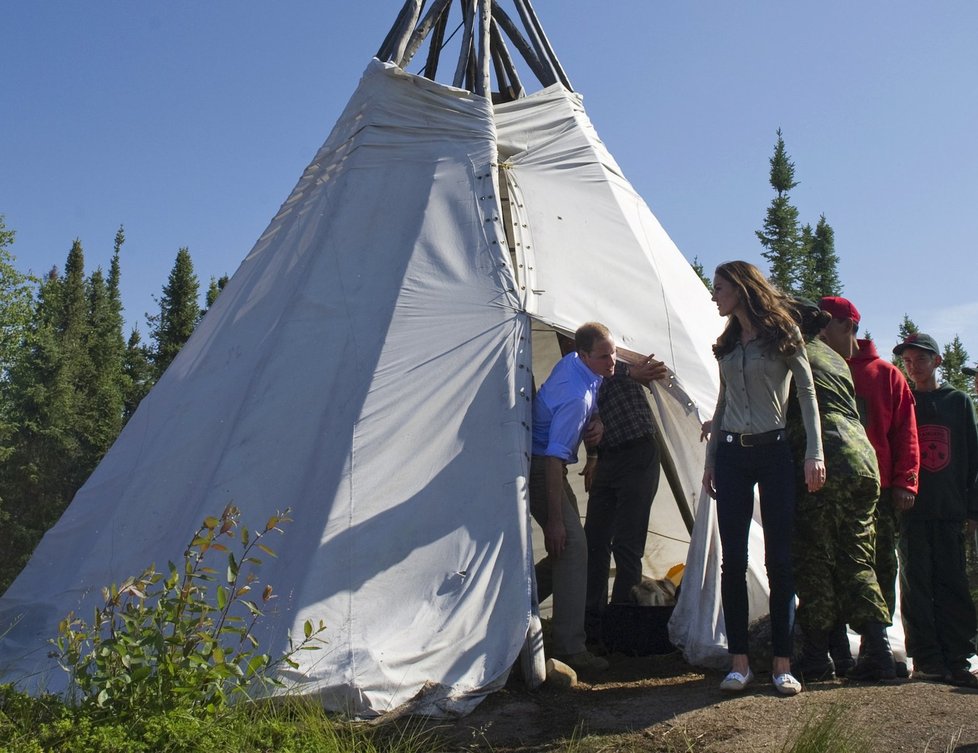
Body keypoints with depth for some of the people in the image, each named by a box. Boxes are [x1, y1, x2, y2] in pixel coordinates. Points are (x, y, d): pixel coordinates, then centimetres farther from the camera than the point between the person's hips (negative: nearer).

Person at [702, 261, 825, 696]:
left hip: (774, 452, -4)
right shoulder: (728, 345, 15)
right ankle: (739, 662, 6)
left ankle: (782, 664, 5)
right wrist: (711, 459, 15)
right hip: (732, 456, 4)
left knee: (779, 561, -2)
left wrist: (814, 453, -12)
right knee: (733, 561, 0)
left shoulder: (784, 334, 1)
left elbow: (807, 394, -3)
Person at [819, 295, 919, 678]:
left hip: (878, 490, 0)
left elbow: (905, 431, 4)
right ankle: (838, 654, 8)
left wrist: (904, 482, -5)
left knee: (882, 571, 5)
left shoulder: (887, 375, 8)